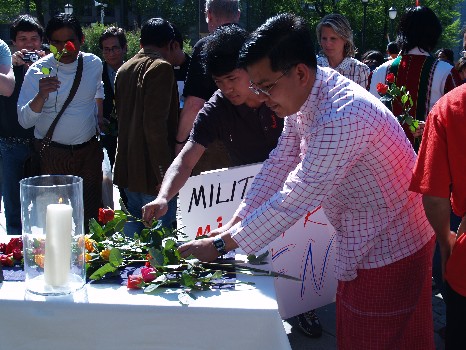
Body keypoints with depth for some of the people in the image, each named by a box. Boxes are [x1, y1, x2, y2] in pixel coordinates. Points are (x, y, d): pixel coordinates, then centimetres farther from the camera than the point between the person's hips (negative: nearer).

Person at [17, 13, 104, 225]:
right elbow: (24, 121, -15)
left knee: (90, 216, 2)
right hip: (52, 156, -2)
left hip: (89, 152, 3)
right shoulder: (38, 71, -9)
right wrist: (41, 95, -30)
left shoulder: (94, 64, 1)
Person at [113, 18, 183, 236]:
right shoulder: (161, 68, -12)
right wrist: (164, 172, -19)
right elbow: (155, 124, -20)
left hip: (127, 168, 9)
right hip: (151, 172, -9)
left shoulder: (124, 69, 14)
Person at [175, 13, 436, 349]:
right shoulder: (302, 97, -4)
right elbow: (278, 167, 2)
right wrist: (232, 226, -4)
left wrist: (221, 245, -22)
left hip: (389, 247, -9)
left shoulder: (344, 116, -33)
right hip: (361, 242, 9)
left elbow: (294, 199, -30)